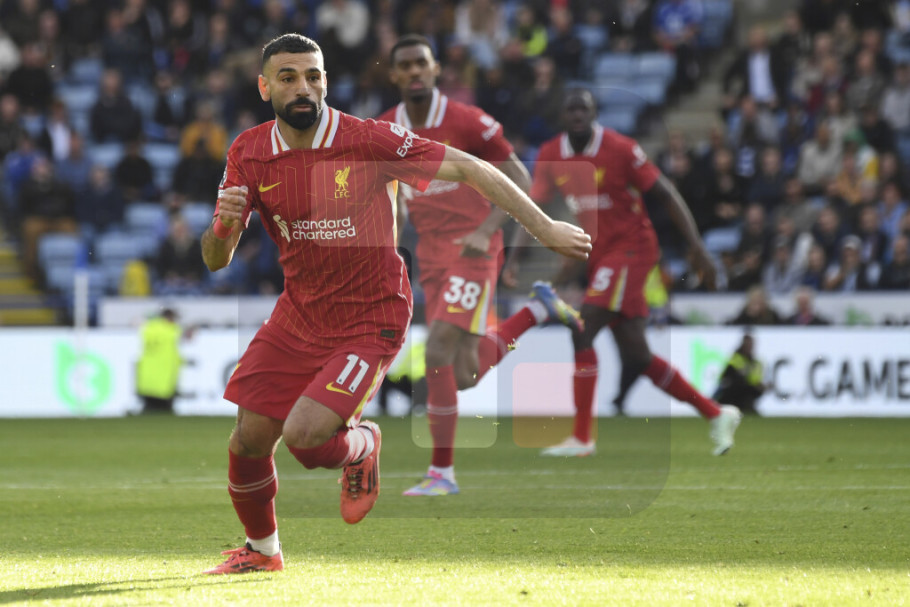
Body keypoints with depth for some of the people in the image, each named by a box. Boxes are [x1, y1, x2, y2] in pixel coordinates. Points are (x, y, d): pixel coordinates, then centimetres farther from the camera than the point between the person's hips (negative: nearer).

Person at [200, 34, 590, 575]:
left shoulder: (369, 141, -19)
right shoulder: (250, 154, -5)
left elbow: (469, 169, -14)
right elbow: (215, 260, -1)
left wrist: (544, 227, -15)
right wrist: (223, 227, -25)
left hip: (369, 323, -5)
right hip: (297, 318, 5)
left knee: (304, 435, -21)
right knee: (249, 439, 2)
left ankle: (362, 446, 17)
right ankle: (261, 549, 32)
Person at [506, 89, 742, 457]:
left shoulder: (620, 150, -13)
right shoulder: (551, 156, 3)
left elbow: (667, 196, -9)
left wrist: (697, 248, -13)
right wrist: (516, 255, -8)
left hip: (630, 247, -7)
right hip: (598, 254, 7)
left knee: (582, 331, -18)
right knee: (637, 356, 8)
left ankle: (581, 437, -12)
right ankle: (716, 415, 21)